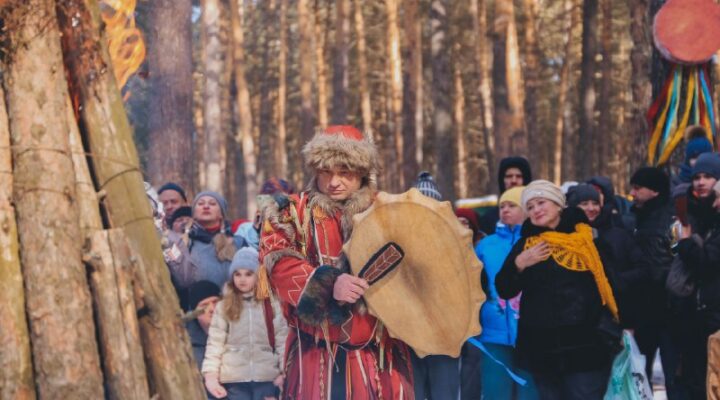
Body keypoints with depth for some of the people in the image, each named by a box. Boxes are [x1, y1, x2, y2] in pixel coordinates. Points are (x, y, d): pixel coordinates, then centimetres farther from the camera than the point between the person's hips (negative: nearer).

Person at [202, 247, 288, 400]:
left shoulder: (272, 305, 5)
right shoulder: (224, 307, 5)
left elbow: (282, 340, 2)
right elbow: (215, 342, 0)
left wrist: (284, 371, -7)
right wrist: (210, 374, -9)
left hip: (266, 377, 0)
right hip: (235, 378, 0)